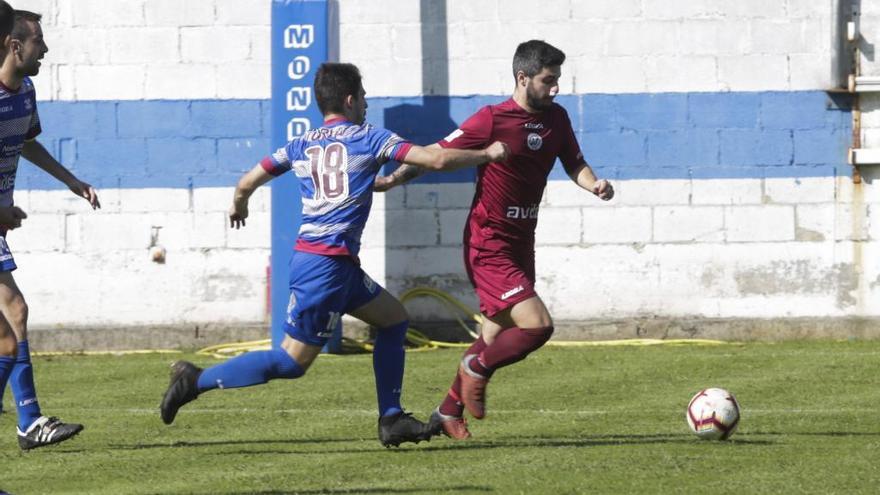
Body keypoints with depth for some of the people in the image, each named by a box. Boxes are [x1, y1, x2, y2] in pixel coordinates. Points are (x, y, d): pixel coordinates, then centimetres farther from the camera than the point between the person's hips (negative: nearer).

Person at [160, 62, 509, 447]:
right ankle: (197, 380, -6)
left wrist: (238, 206, 39)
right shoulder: (368, 138, -3)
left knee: (393, 319, 17)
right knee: (293, 361, -6)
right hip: (326, 265, -8)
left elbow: (247, 183, 16)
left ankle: (391, 419, 15)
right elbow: (437, 159, -8)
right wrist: (486, 155, 7)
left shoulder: (301, 145, 13)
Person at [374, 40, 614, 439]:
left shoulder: (556, 119, 5)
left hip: (521, 245, 8)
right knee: (537, 324, -19)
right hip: (490, 247, -8)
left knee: (497, 338, 17)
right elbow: (439, 154, -8)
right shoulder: (492, 120, -15)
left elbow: (574, 164, 12)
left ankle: (448, 414, 32)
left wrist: (594, 184, -10)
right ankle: (477, 367, 7)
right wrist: (393, 179, -14)